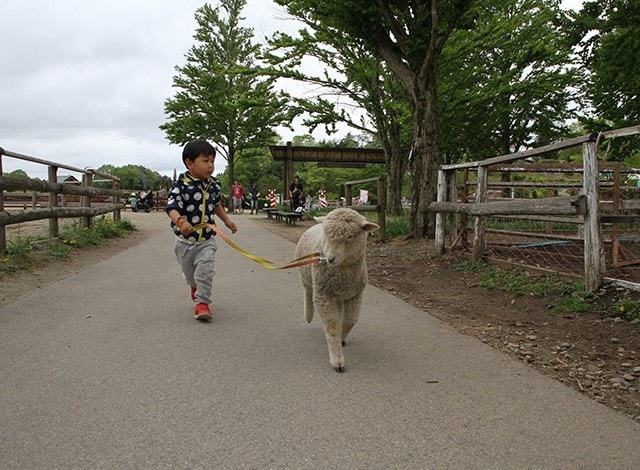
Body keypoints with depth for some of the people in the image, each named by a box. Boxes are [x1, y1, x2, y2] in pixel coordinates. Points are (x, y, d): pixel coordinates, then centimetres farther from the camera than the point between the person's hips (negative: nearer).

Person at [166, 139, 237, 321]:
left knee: (205, 271, -15)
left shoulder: (213, 184, -3)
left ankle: (202, 302, -1)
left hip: (207, 240, 1)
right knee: (189, 273, 20)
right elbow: (172, 207, -30)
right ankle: (195, 288, 52)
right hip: (185, 240, -1)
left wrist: (227, 220, 18)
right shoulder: (181, 185, -20)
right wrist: (180, 221, -49)